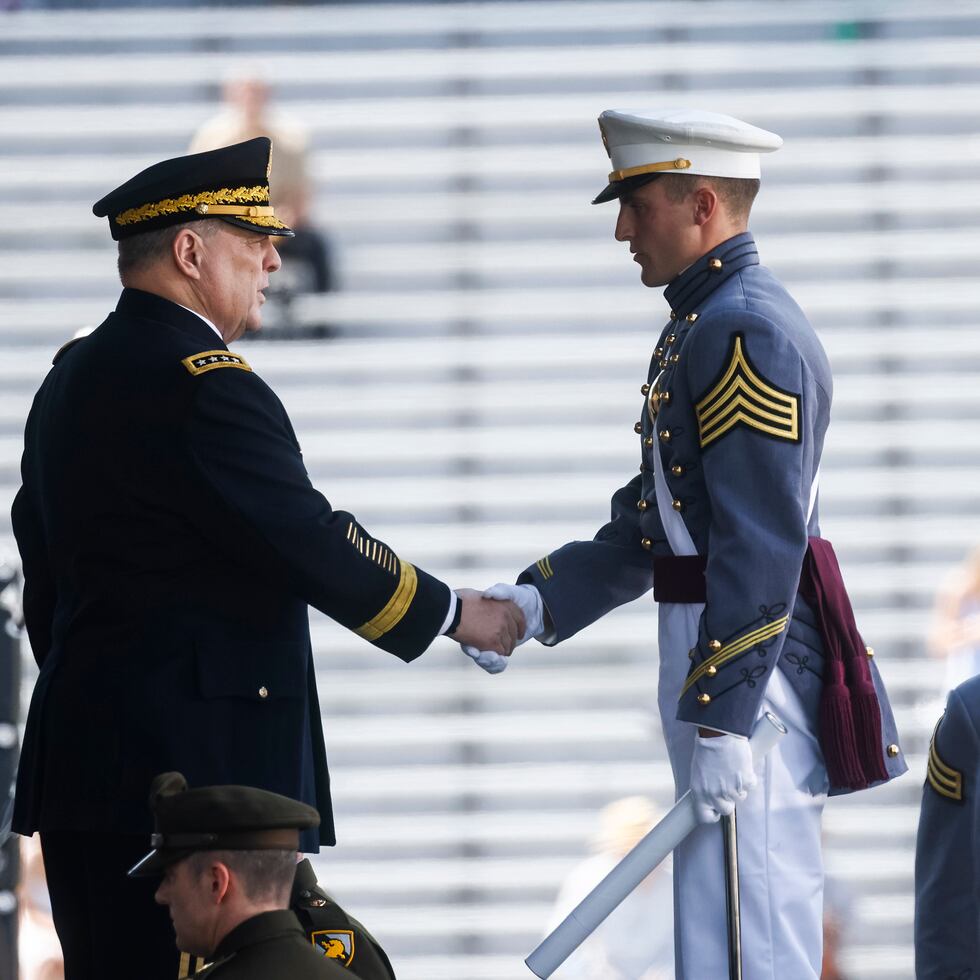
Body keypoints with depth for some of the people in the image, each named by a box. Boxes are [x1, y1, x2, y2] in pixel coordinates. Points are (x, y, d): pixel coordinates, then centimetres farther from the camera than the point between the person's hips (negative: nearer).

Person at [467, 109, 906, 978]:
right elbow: (651, 524, 20)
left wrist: (719, 716, -25)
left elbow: (763, 542, -23)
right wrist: (537, 601, 7)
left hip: (749, 665, -11)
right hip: (707, 649, 11)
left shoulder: (749, 334, -17)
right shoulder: (698, 327, 17)